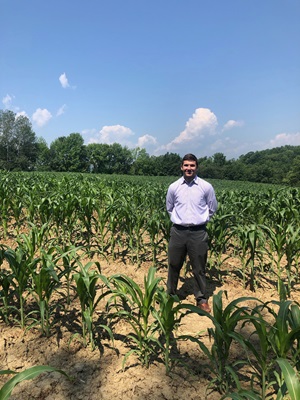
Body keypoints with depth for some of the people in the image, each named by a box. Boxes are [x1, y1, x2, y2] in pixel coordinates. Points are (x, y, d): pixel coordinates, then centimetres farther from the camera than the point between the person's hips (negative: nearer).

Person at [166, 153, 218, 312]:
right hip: (178, 231, 2)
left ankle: (201, 299, 25)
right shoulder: (173, 187, 1)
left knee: (199, 268, 8)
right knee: (174, 265, 13)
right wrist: (179, 219, 10)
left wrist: (200, 219, 8)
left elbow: (212, 208, 10)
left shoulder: (206, 187, -4)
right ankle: (170, 295, 32)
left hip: (198, 232, -1)